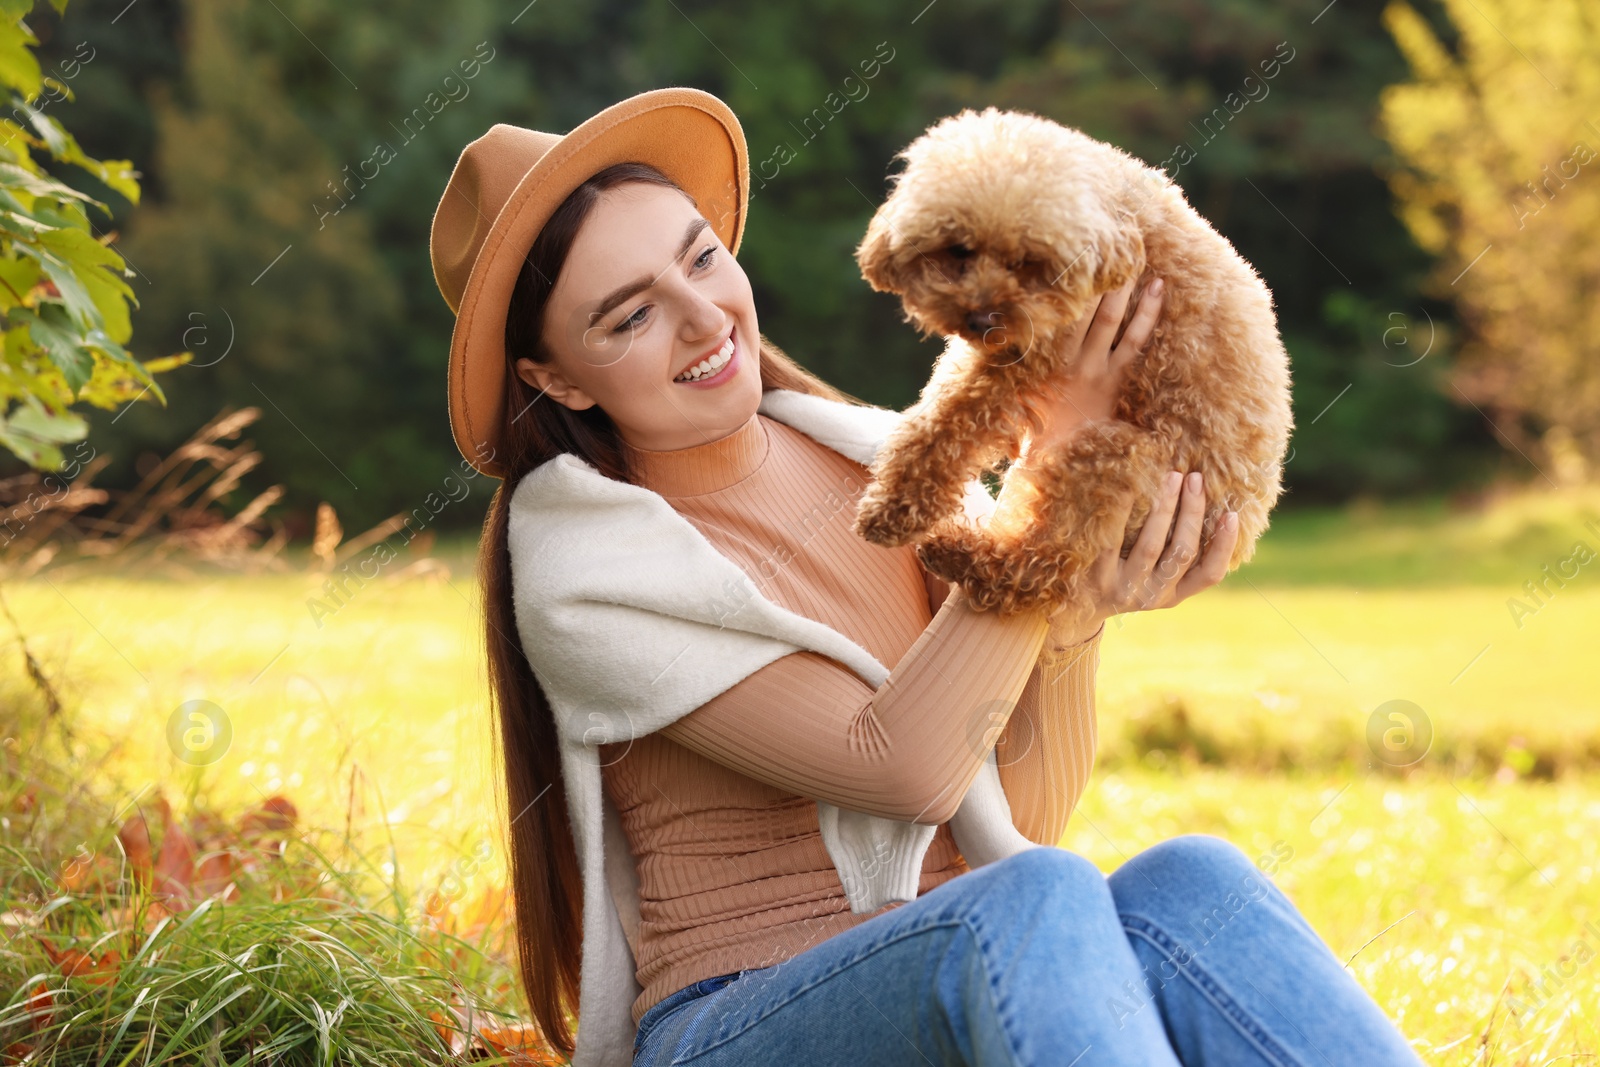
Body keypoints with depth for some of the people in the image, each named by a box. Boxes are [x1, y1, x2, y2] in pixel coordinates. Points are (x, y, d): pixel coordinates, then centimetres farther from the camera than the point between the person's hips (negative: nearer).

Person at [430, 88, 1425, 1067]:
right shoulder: (581, 569, -9)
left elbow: (1025, 816, 2)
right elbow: (904, 768, -18)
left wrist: (1082, 607, -17)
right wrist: (1055, 467, -16)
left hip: (958, 981, 5)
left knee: (1186, 884, -29)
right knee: (1032, 902, -36)